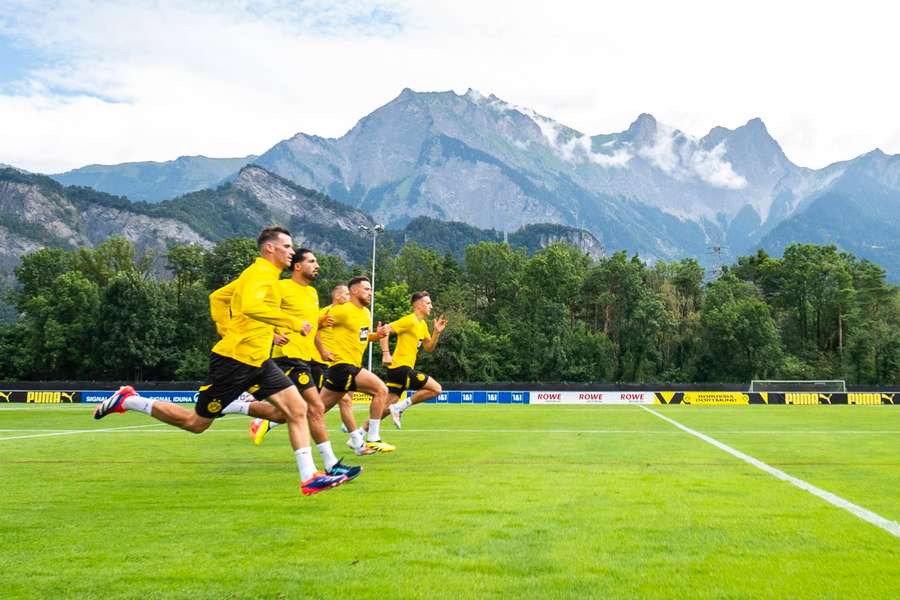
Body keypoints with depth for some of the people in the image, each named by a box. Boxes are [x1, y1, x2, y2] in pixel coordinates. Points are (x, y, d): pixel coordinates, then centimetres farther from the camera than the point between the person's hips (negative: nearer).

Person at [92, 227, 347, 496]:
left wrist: (227, 332, 17)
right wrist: (292, 322, -28)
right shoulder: (261, 272, -14)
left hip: (258, 361, 9)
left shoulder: (258, 274, 16)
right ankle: (127, 400, 17)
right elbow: (251, 307, -35)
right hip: (235, 360, -9)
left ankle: (309, 477, -2)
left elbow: (217, 297, 25)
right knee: (196, 423, 3)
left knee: (297, 408, -3)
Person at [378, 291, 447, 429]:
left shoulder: (423, 324, 19)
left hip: (397, 369, 9)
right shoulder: (409, 320, -10)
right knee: (436, 389, -8)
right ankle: (400, 407, -8)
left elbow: (429, 348, 21)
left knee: (389, 405, 7)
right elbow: (385, 331, -17)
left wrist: (437, 332, 6)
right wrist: (386, 353, -24)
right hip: (401, 367, -9)